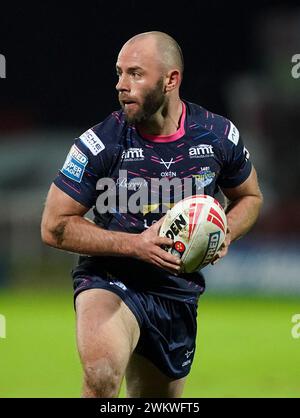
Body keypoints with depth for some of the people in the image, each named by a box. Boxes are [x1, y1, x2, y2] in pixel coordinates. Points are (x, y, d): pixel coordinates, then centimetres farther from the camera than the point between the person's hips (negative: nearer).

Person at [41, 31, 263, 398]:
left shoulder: (219, 135, -5)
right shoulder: (99, 143, -15)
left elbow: (249, 196, 15)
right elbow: (54, 227, -10)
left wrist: (226, 232, -8)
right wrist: (134, 244, -21)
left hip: (179, 291, 4)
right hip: (109, 281, -4)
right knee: (101, 378, -35)